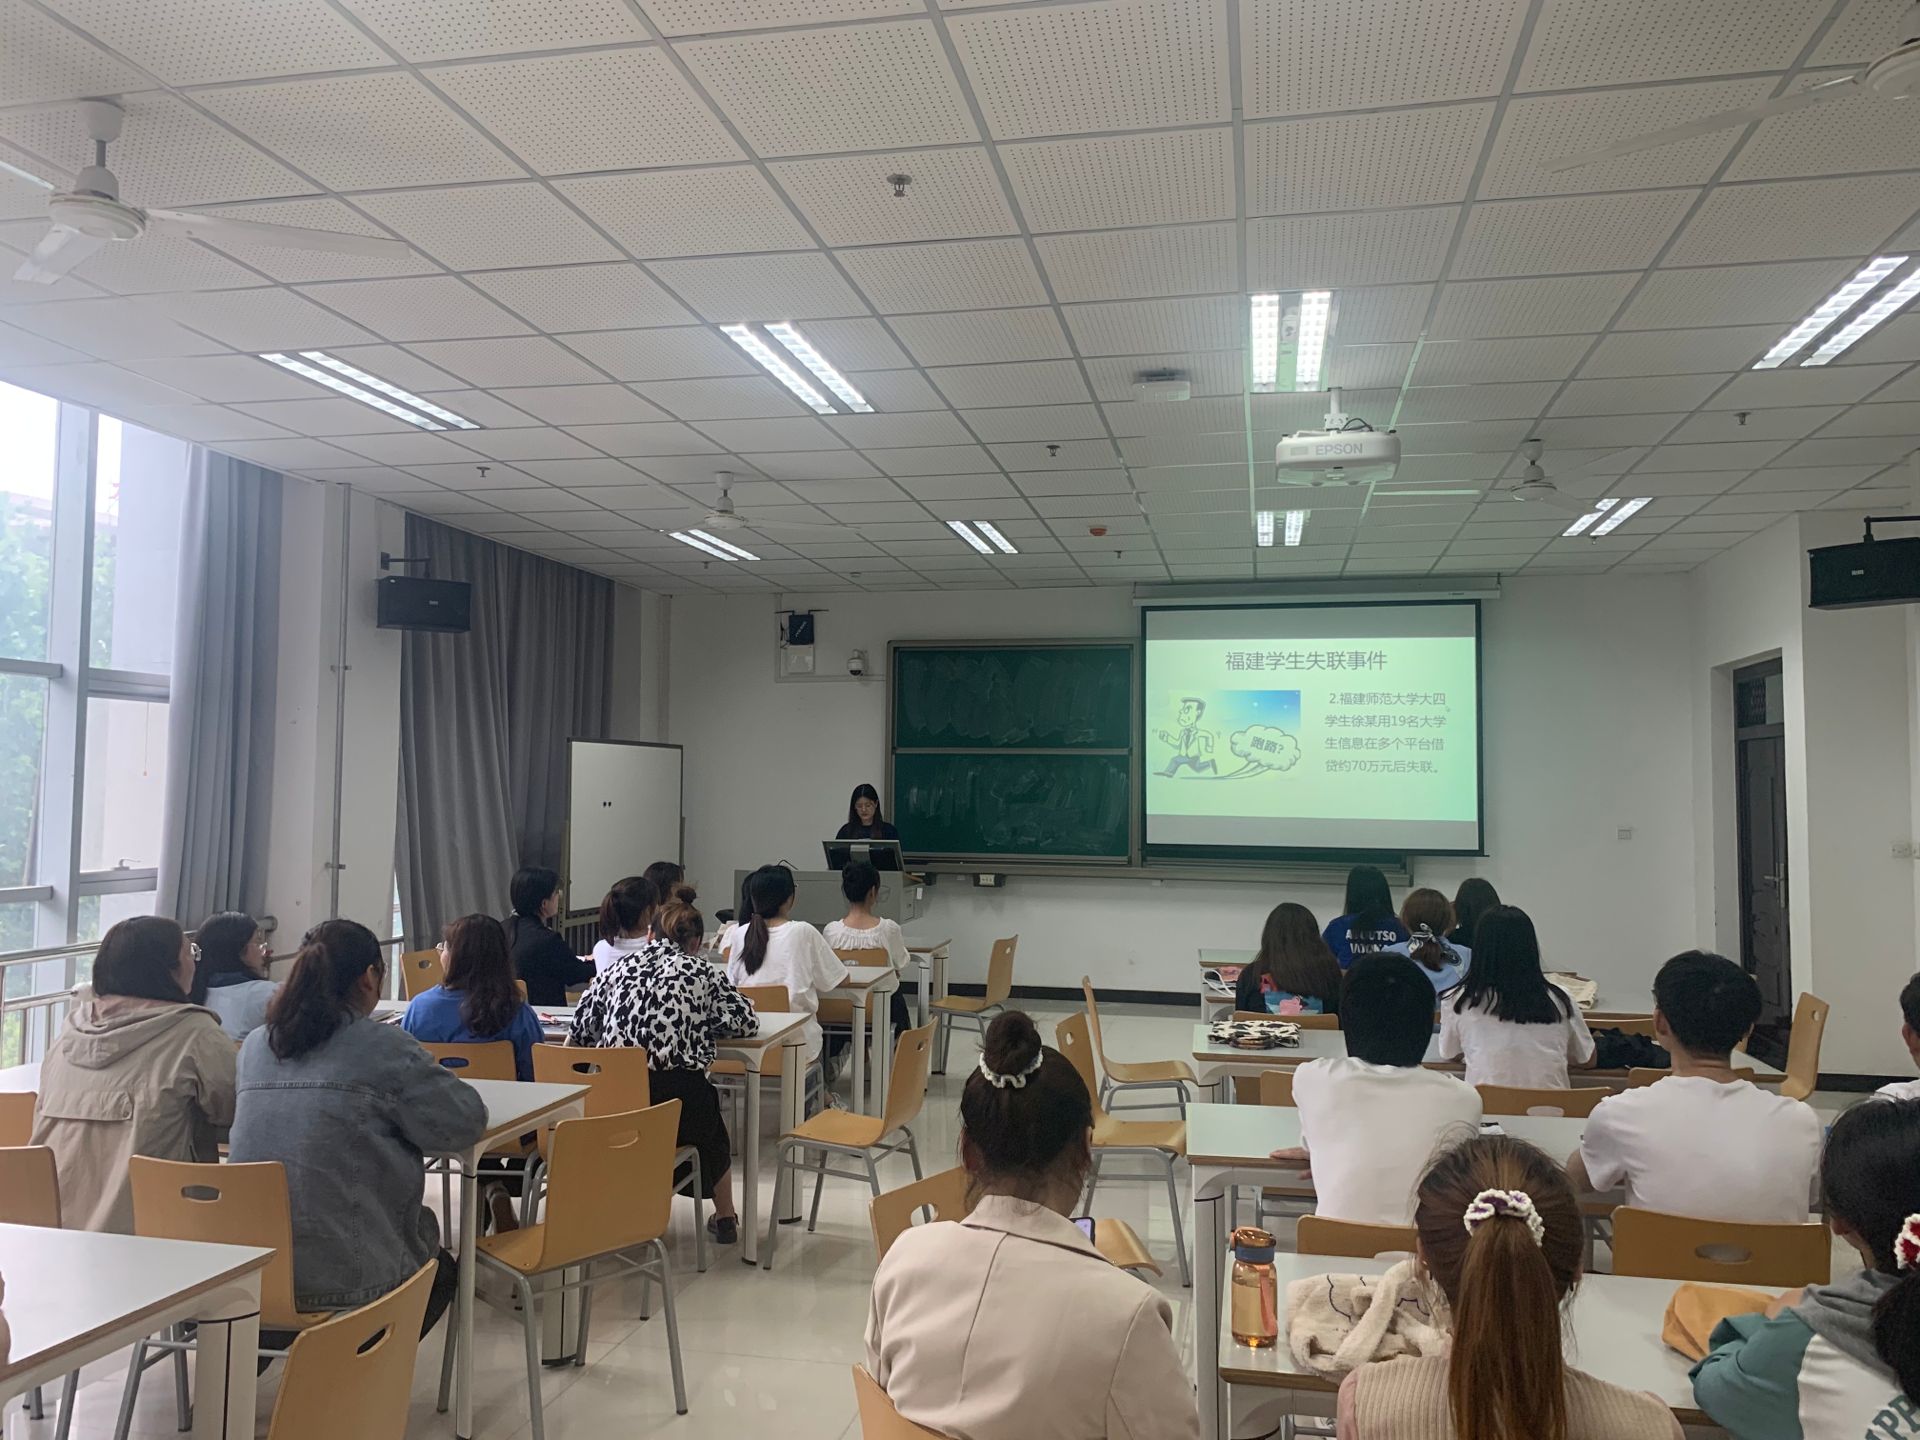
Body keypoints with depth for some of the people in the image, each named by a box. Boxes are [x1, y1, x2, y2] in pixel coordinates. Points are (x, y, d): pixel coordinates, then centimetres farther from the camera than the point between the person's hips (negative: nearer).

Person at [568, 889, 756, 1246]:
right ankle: (724, 1219, 42)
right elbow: (747, 1021, 8)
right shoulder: (700, 972, 5)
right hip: (678, 1099, -2)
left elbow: (580, 1030, 13)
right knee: (711, 1128, 33)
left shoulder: (618, 966, 11)